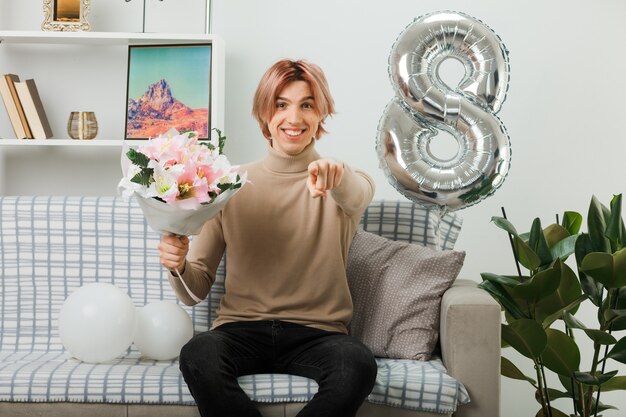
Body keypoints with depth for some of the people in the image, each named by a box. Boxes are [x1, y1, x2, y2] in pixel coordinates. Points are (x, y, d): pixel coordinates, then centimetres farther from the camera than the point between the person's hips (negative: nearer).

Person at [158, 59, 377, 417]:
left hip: (316, 334, 0)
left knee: (358, 364, -33)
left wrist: (338, 177, -45)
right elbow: (196, 290, 8)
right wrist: (178, 265, -16)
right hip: (242, 330, 0)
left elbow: (357, 196, -22)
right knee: (198, 357, -33)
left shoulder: (346, 182, 7)